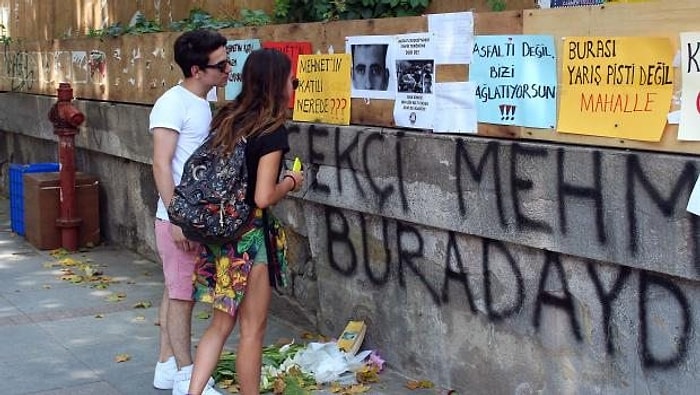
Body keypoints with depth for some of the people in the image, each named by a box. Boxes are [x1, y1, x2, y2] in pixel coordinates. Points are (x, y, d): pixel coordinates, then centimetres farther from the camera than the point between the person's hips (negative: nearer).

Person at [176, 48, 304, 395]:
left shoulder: (227, 119, 7)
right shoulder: (272, 131, -16)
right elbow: (263, 197, -21)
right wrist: (290, 182, -2)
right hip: (250, 235, -7)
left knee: (221, 323, 16)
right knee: (252, 329, 7)